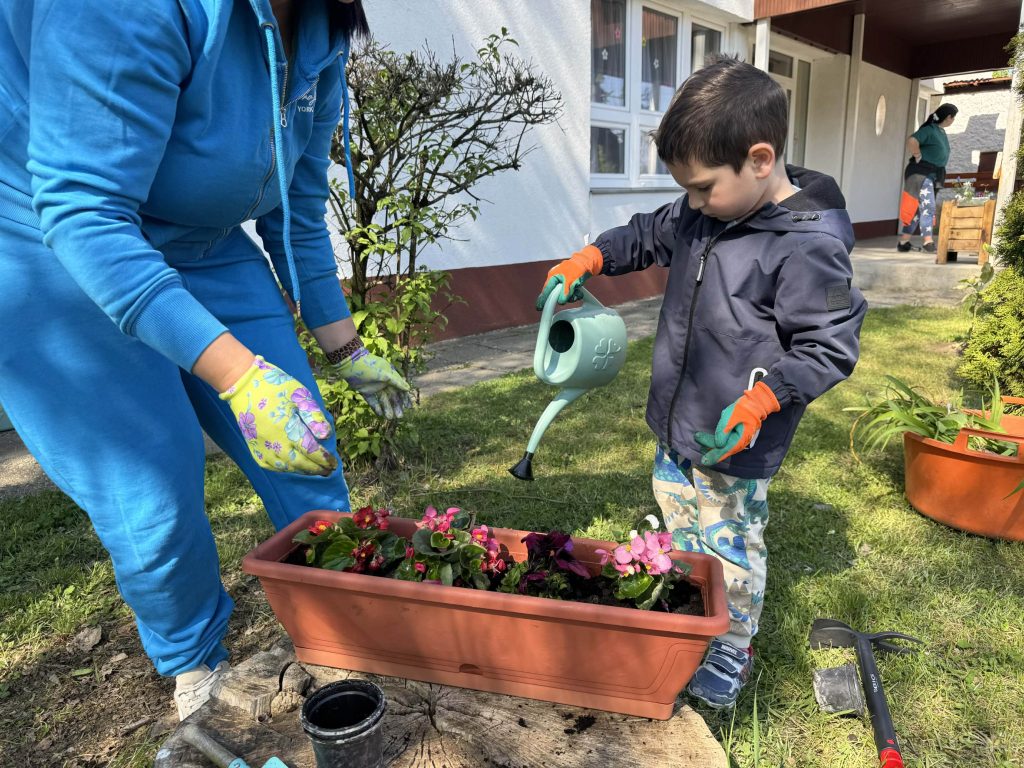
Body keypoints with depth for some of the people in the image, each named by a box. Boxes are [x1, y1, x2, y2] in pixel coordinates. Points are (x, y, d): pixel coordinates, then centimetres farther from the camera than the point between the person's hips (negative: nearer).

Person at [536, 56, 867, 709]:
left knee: (731, 551, 11)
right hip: (676, 427, 8)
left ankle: (731, 656, 36)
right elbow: (649, 236, 18)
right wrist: (590, 258, 4)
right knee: (683, 533, 25)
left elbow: (830, 348, -18)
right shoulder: (700, 213, 0)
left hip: (734, 446, -8)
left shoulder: (808, 247, -22)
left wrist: (764, 398, -30)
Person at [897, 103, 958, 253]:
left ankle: (903, 242, 13)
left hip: (934, 174, 9)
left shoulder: (942, 132, 16)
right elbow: (911, 141, -29)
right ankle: (928, 242, -13)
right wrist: (918, 156, -18)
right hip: (921, 172, -9)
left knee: (918, 209, 9)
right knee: (928, 207, -12)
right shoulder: (929, 129, -11)